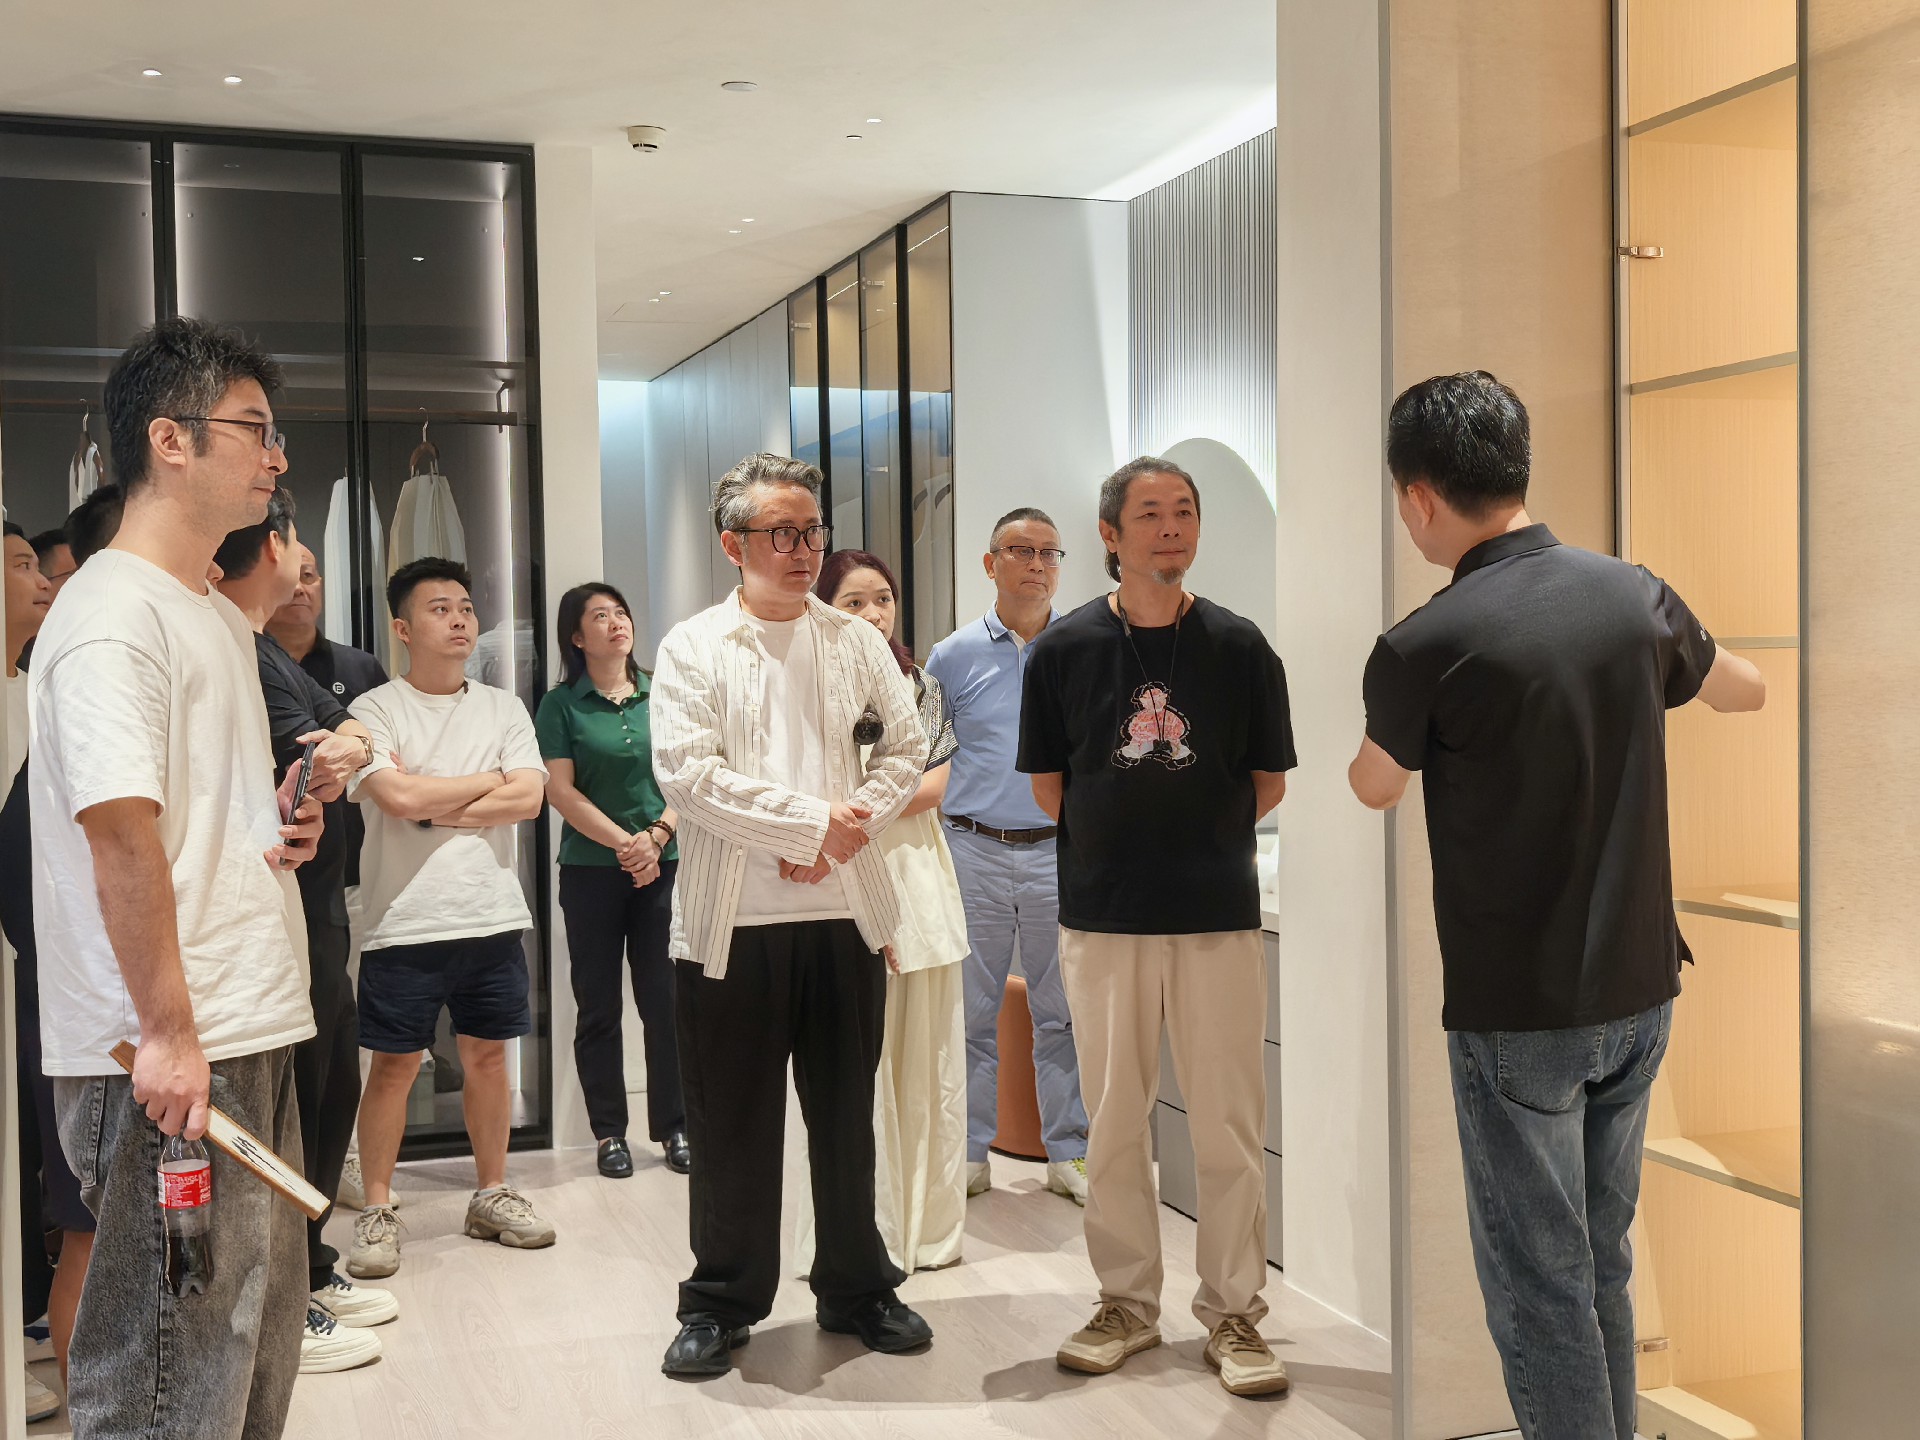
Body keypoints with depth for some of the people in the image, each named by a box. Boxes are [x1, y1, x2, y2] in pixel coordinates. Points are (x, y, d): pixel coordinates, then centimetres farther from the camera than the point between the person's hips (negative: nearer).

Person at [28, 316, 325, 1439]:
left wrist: (283, 821, 6)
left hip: (254, 1033, 10)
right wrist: (169, 1032, -22)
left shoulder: (223, 617, 17)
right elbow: (120, 832, -20)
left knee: (262, 1342, 18)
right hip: (169, 1052, -10)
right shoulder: (113, 611, -13)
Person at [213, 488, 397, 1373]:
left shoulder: (267, 652, 16)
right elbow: (310, 771, -25)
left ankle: (311, 1274, 33)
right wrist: (338, 752, -6)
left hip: (316, 913, 10)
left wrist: (345, 748, -12)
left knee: (332, 1089, 19)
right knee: (297, 1103, -2)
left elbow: (353, 733, 8)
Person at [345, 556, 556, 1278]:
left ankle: (491, 1194, 24)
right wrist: (488, 783, -5)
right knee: (394, 1065, 2)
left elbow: (528, 798, -4)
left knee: (487, 1054, 11)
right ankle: (378, 1210, 14)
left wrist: (432, 807, -9)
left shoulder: (503, 708, 9)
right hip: (405, 921, -3)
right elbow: (399, 797, -18)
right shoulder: (375, 710, -2)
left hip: (493, 916, 4)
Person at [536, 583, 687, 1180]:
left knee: (665, 1000, 3)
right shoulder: (561, 704, -1)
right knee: (599, 1006, 6)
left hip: (664, 865, 2)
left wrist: (658, 835, -11)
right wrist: (626, 843, -13)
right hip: (591, 870, -1)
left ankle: (674, 1128, 14)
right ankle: (609, 1133, 16)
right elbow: (561, 791, -6)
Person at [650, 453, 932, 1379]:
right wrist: (814, 823, -14)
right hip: (732, 921, -3)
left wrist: (848, 830, -10)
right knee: (732, 1126, 7)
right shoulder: (692, 648, -1)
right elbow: (688, 773, -13)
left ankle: (857, 1290, 28)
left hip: (846, 916, 3)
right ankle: (721, 1304, 22)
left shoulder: (855, 641, 9)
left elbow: (906, 747, 6)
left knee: (846, 1116, 13)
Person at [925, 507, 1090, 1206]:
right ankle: (968, 1154, 16)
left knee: (1064, 1012, 4)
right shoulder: (953, 656, 5)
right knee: (971, 1013, 5)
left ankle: (1069, 1152, 15)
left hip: (1061, 853, 0)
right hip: (973, 853, 0)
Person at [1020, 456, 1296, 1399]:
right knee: (1113, 1123, 10)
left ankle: (1233, 1311, 19)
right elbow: (1047, 784, 8)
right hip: (1102, 920, 1)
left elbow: (1269, 783, 8)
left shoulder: (1240, 646, -1)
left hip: (1219, 916, 0)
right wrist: (1114, 846, 7)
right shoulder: (1064, 648, 0)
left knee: (1229, 1125, 4)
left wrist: (1196, 842, 9)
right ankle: (1128, 1302, 25)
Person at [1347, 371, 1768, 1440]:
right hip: (1640, 992, 6)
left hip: (1517, 1016, -6)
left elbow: (1375, 788, 3)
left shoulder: (1425, 646, -18)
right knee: (1603, 1265, 19)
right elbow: (1749, 692, 19)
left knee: (1540, 1288, 6)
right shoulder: (1635, 595, -3)